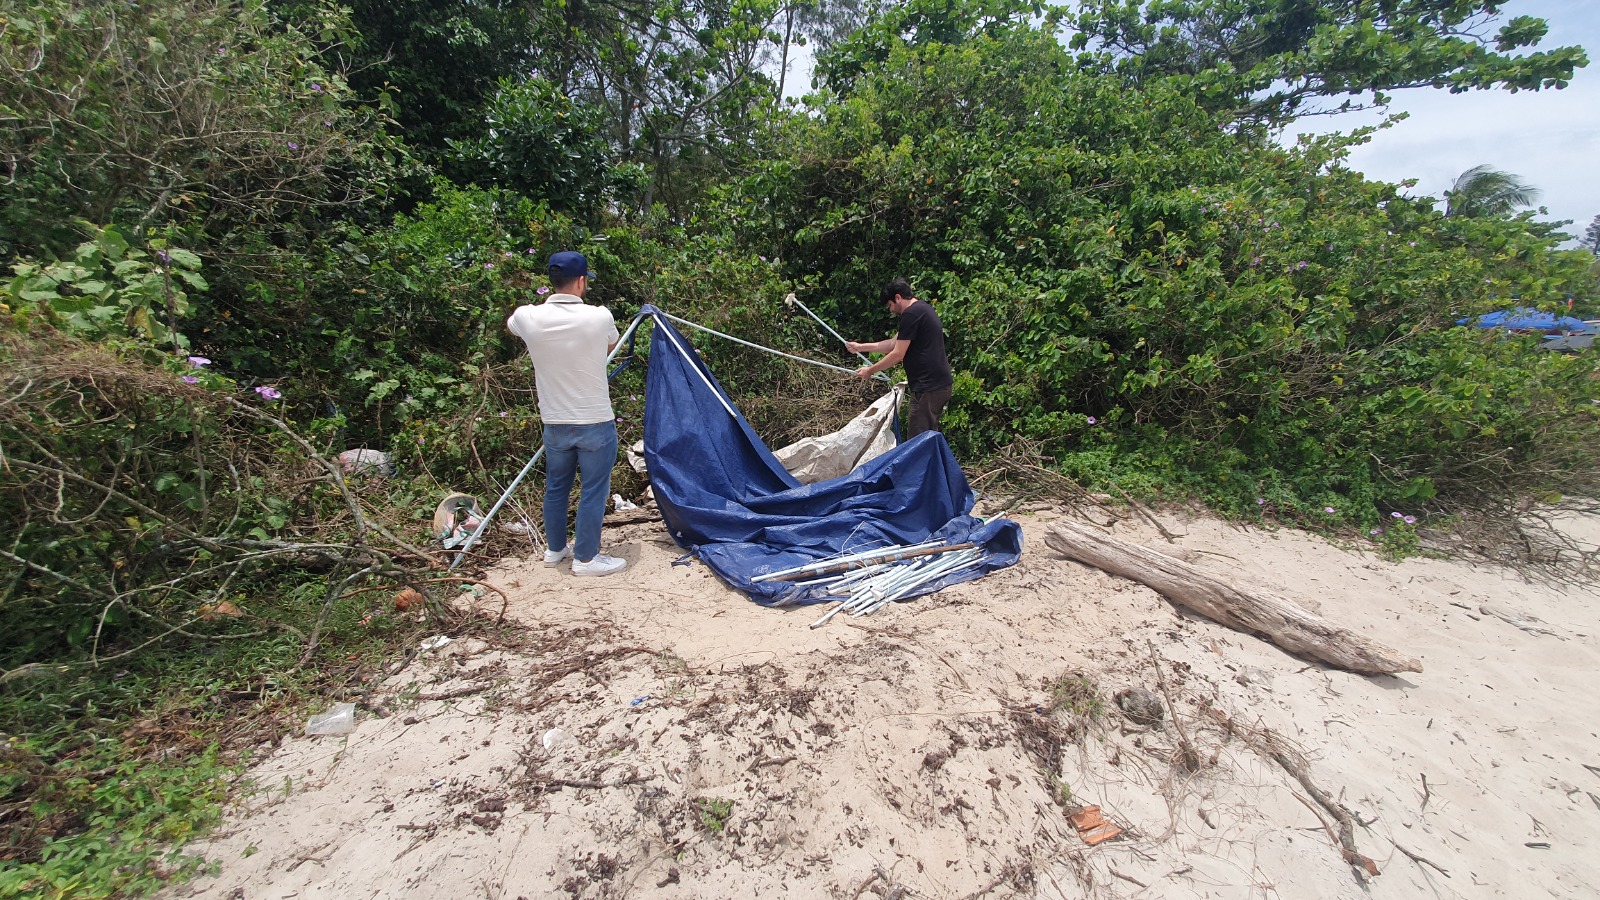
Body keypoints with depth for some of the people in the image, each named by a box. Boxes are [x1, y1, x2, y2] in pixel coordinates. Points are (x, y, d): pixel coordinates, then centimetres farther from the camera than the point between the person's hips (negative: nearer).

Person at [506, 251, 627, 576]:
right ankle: (586, 558, 18)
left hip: (555, 425, 4)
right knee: (593, 491, 8)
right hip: (596, 424, -4)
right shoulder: (599, 318, -15)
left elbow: (511, 323, 19)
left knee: (555, 488, 19)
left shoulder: (529, 318, -7)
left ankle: (555, 549, 36)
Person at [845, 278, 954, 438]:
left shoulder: (911, 314, -13)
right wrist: (861, 347, 26)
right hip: (940, 383, 10)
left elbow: (897, 355, -13)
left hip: (929, 387, -10)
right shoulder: (921, 309, 19)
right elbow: (894, 343, 24)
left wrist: (870, 370, 0)